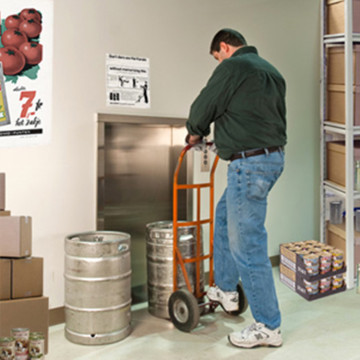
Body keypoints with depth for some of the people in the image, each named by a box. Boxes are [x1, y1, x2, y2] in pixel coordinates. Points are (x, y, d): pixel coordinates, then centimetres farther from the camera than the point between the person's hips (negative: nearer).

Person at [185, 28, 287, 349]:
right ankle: (226, 291, 35)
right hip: (274, 156, 11)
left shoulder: (231, 67, -8)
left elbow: (203, 107, -5)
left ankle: (268, 327, 6)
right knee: (224, 217, 26)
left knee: (247, 246, -4)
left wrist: (195, 133, 17)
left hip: (249, 163, -10)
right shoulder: (271, 71, 19)